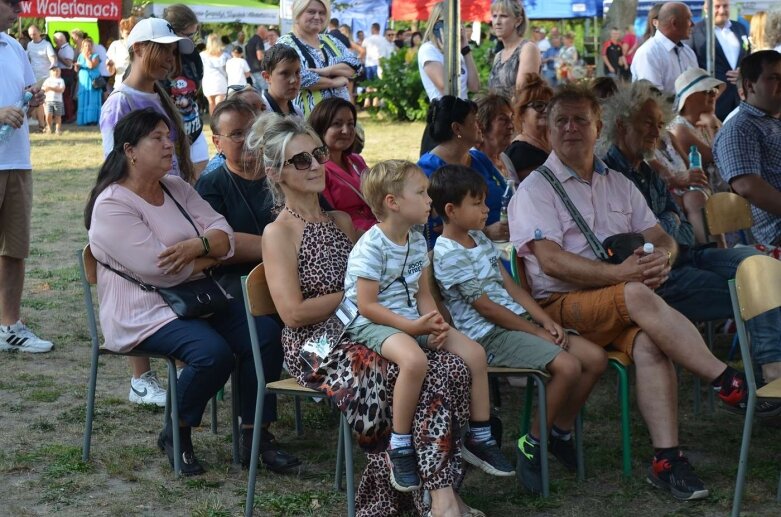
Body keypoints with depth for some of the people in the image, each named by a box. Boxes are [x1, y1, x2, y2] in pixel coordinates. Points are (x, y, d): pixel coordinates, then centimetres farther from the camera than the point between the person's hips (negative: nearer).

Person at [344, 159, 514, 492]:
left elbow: (423, 293, 13)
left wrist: (434, 323, -7)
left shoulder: (417, 242, 9)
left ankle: (479, 438, 10)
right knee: (414, 360, -39)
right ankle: (399, 447, -24)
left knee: (475, 352, -4)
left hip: (412, 320, 9)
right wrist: (412, 327, -23)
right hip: (372, 325, -9)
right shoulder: (371, 247, -18)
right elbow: (367, 305, -19)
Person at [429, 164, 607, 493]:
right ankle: (533, 444, -10)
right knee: (567, 365, -27)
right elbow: (486, 307, -15)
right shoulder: (448, 254, -13)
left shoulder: (479, 238, 15)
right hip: (489, 335, -9)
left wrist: (545, 320, 0)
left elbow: (509, 285, 14)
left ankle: (561, 430, 12)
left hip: (517, 320, 9)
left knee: (596, 358, -2)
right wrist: (536, 331, -12)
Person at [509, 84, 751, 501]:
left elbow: (661, 238, 15)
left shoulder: (618, 185, 20)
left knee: (650, 343, -30)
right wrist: (619, 274, -23)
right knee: (638, 297, -33)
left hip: (623, 309, 5)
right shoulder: (534, 190, 1)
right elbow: (552, 262, -12)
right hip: (561, 307, -4)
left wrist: (661, 257, -12)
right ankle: (728, 382, -30)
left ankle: (666, 459, -34)